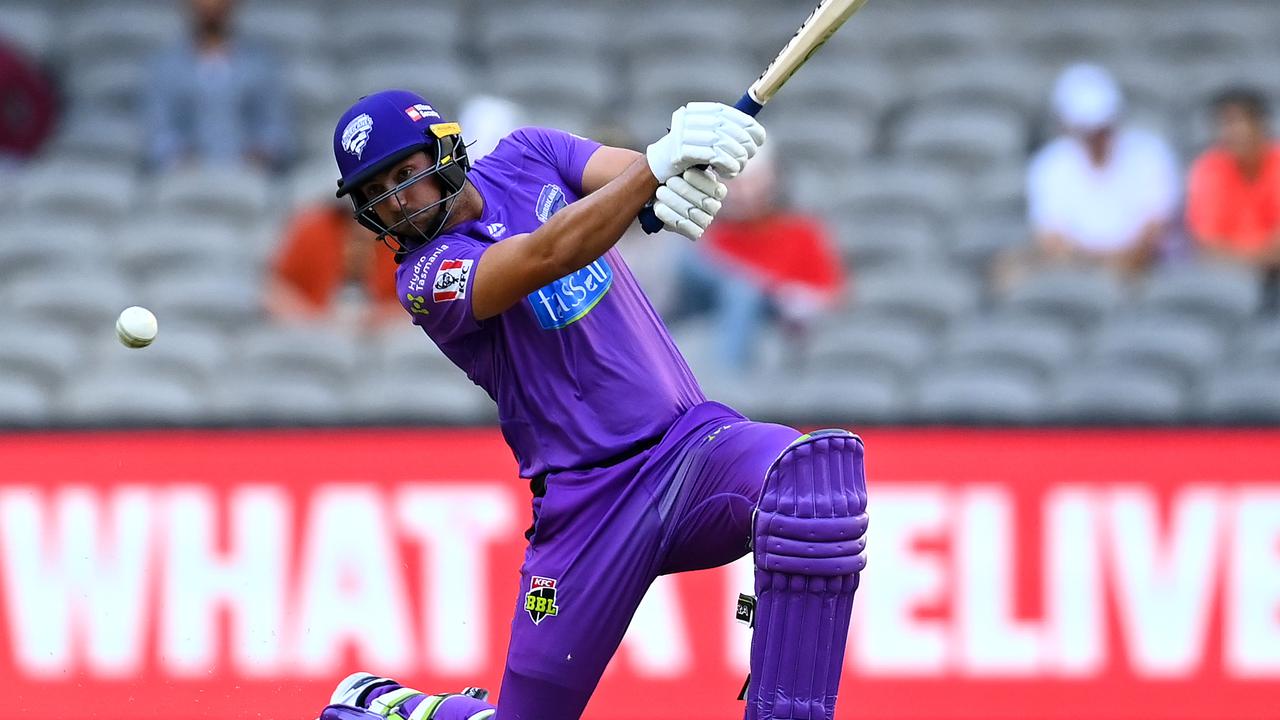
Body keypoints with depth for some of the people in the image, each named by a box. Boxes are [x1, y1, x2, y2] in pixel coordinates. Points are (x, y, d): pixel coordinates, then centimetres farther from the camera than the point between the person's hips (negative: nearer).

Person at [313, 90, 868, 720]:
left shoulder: (525, 156, 8)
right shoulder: (427, 277, -9)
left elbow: (631, 177, -8)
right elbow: (547, 256, -26)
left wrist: (687, 181, -34)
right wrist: (660, 164, -39)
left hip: (690, 441, 3)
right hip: (588, 506, -3)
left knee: (813, 472, -31)